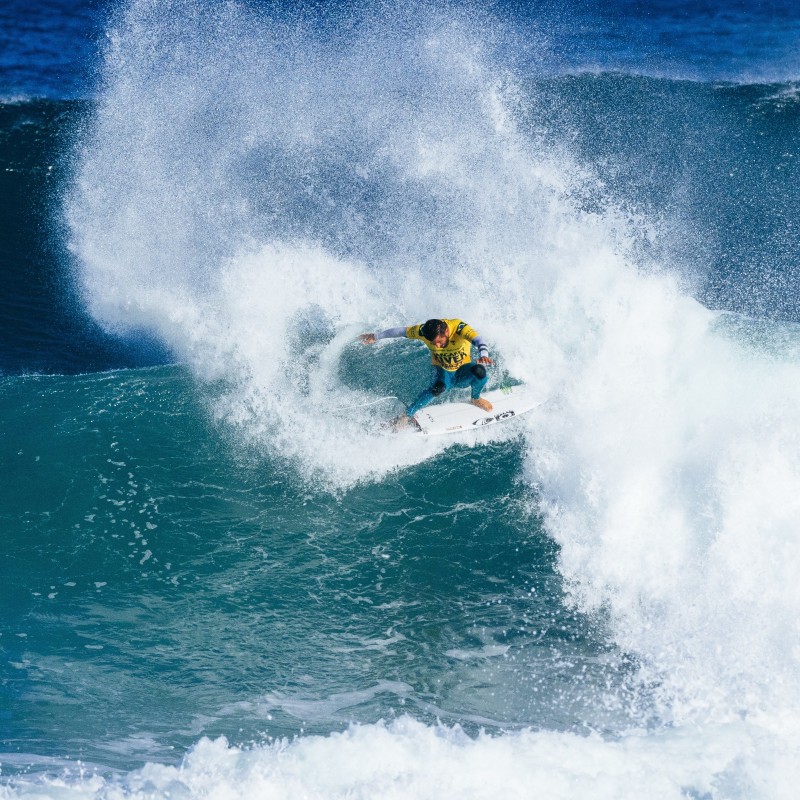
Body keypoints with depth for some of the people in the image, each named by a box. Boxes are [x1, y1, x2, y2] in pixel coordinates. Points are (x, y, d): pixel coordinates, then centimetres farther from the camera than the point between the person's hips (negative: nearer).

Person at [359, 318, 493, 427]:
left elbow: (478, 341, -49)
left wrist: (483, 356, -71)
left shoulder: (459, 328, -31)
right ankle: (406, 415, -25)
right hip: (443, 372, 0)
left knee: (479, 371, -35)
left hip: (463, 373, 0)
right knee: (439, 387, -36)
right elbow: (398, 331, -6)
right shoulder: (423, 331, -22)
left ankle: (476, 399, -3)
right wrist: (375, 336, 5)